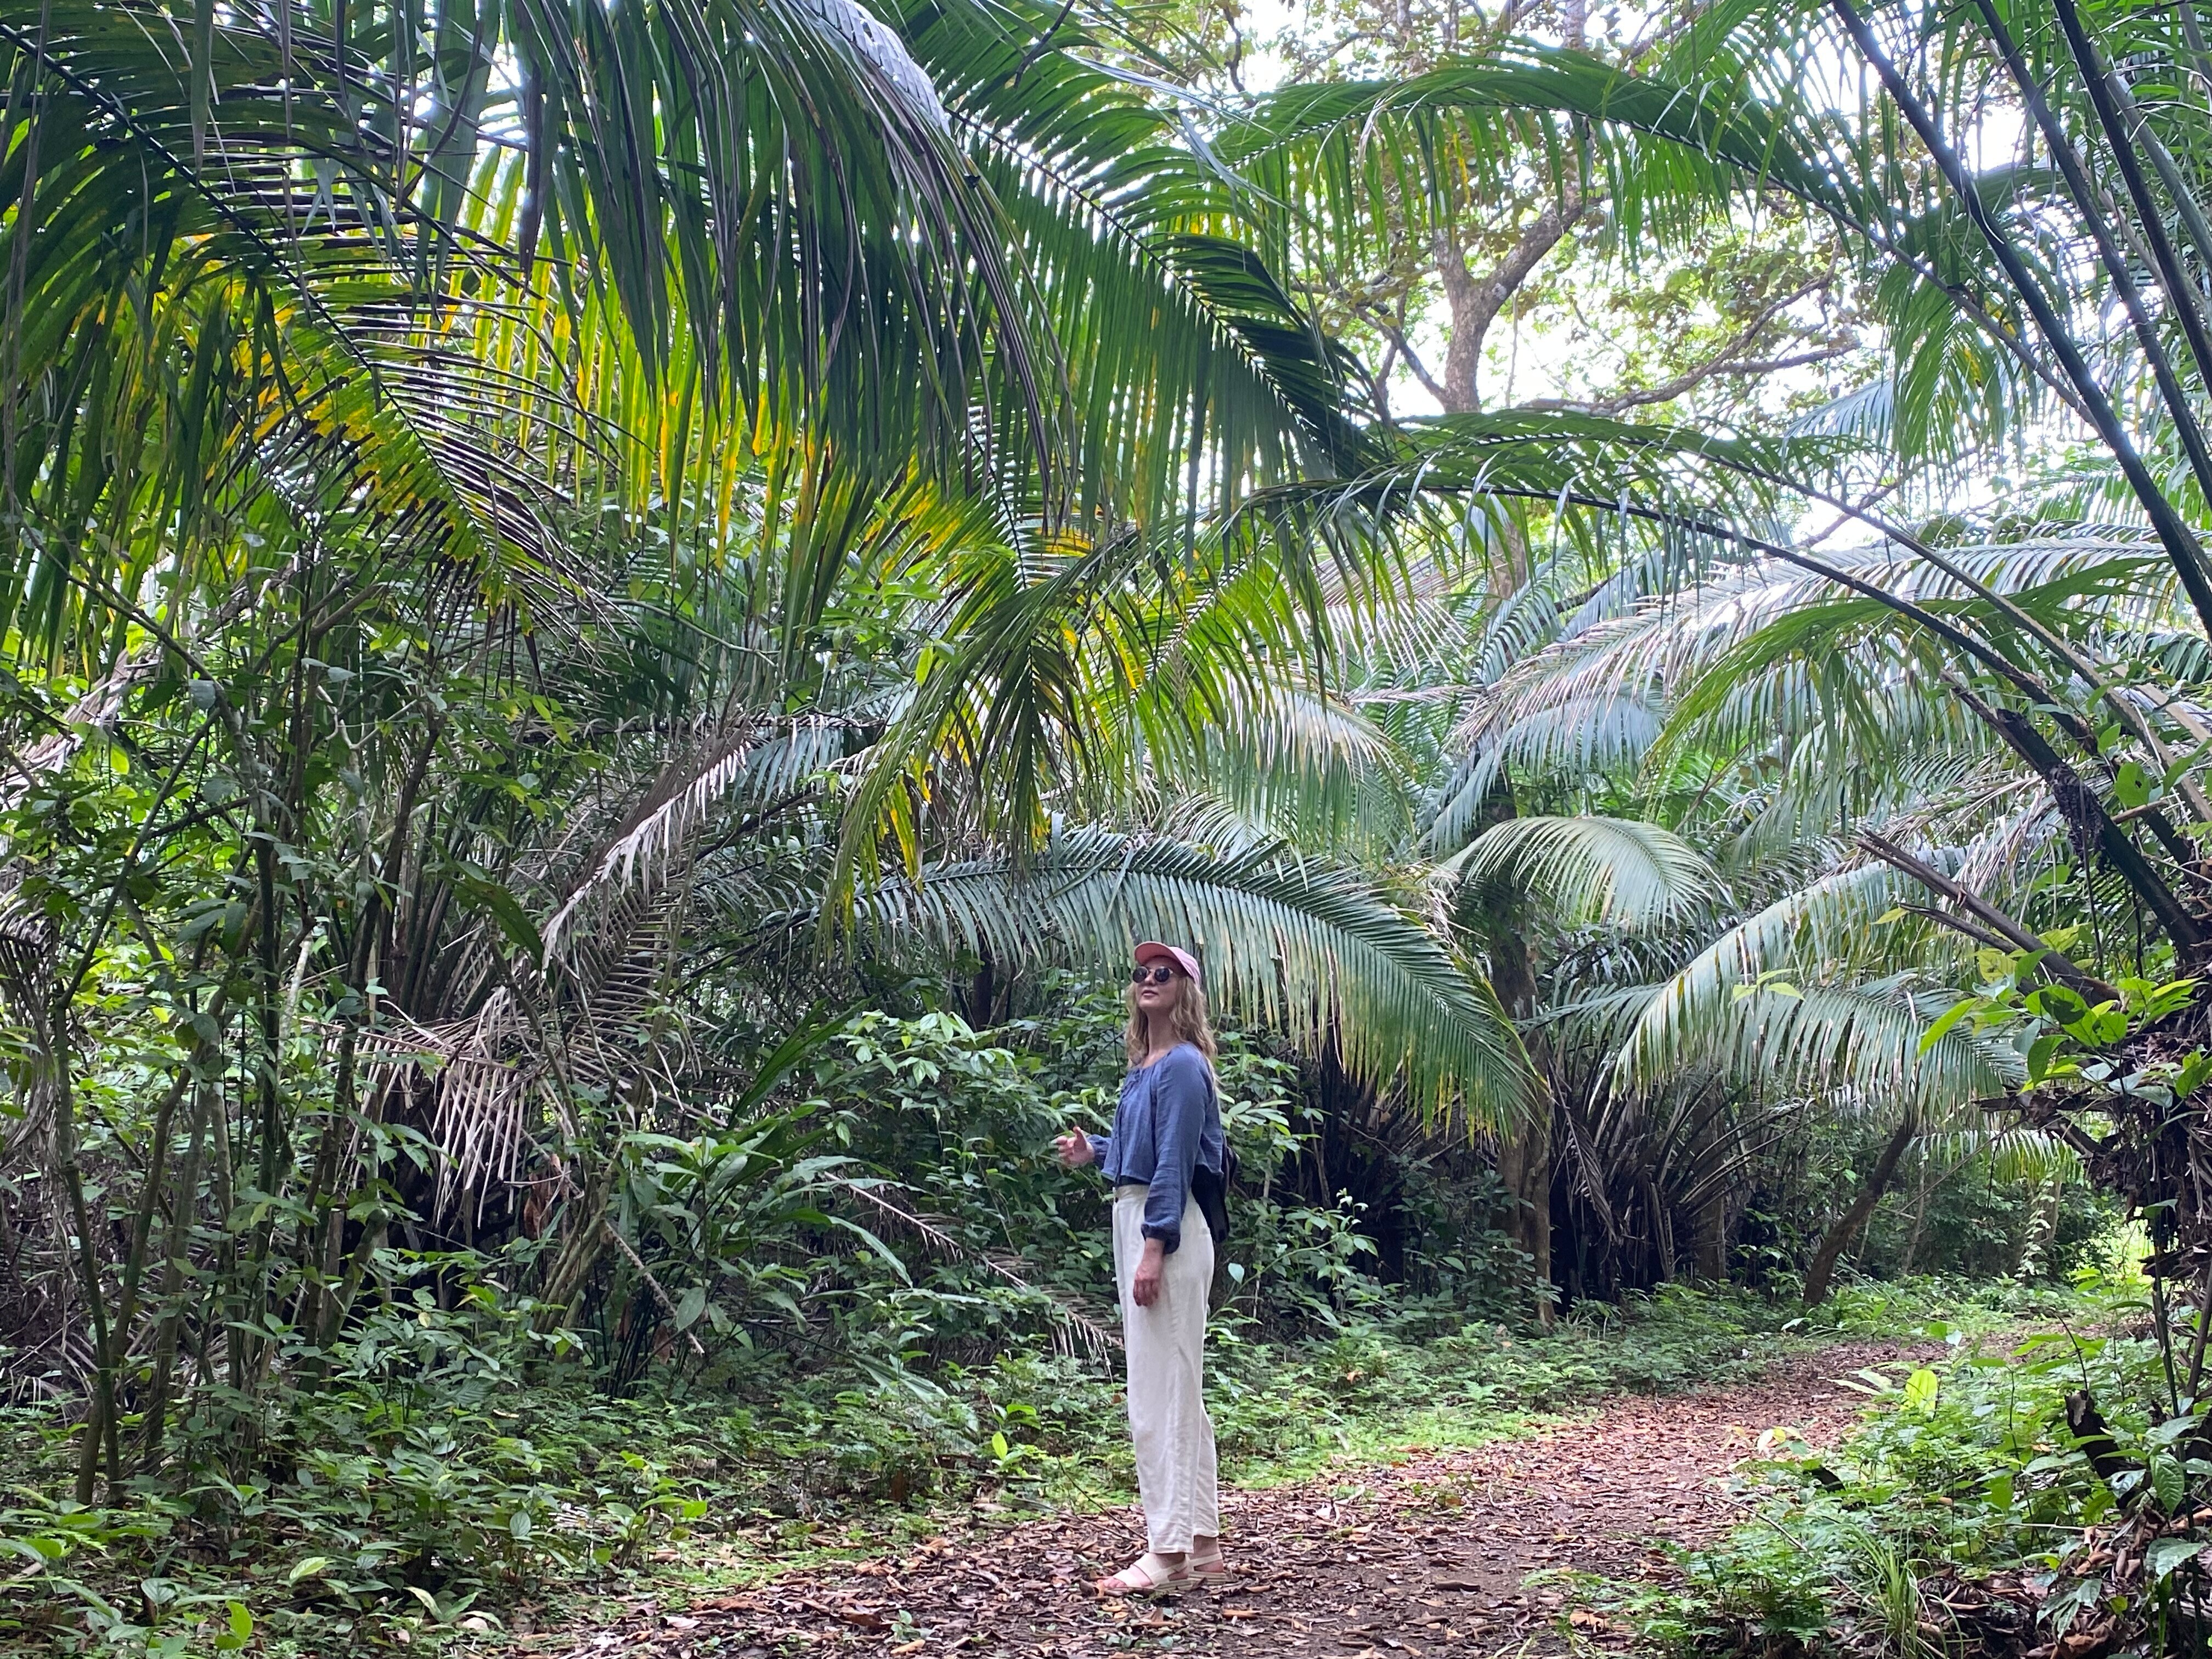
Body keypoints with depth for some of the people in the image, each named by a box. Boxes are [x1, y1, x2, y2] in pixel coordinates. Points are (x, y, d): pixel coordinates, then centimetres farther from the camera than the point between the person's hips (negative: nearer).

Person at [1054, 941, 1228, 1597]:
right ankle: (1201, 1547, 20)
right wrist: (1095, 1152, 14)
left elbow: (1175, 1161, -18)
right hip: (1134, 1220, 10)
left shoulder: (1182, 1065, -12)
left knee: (1160, 1391, -8)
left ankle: (1169, 1555, -5)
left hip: (1167, 1229, -10)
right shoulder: (1145, 1066, 15)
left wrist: (1155, 1248, -21)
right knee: (1177, 1393, 13)